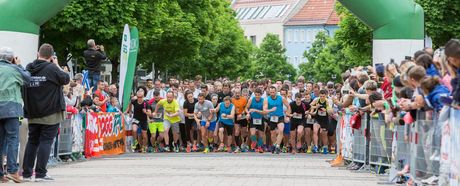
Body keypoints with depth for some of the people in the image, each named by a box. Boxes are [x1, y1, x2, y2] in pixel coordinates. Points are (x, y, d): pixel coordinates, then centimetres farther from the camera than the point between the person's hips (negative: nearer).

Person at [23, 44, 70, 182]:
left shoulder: (28, 69, 1)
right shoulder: (52, 68, -16)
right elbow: (66, 79, -3)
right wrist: (57, 65, 6)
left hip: (32, 113, 5)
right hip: (51, 113, -5)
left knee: (32, 141, 13)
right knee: (46, 141, -2)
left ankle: (26, 173, 13)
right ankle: (40, 174, -5)